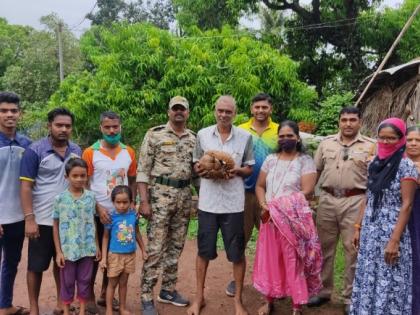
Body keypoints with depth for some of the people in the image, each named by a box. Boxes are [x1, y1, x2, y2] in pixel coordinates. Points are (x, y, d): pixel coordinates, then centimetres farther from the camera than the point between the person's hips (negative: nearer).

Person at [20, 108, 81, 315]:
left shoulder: (77, 151, 6)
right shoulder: (35, 150, -9)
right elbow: (25, 186, -10)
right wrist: (29, 219, -16)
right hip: (43, 220, -4)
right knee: (36, 266, 7)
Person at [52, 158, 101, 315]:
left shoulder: (90, 197, 0)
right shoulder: (59, 199, -8)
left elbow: (93, 222, 7)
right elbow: (56, 226, -3)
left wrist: (96, 246, 8)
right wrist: (58, 251, -5)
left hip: (87, 248, 2)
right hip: (68, 248, -2)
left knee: (84, 280, 13)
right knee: (67, 281, 11)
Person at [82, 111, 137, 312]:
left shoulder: (129, 152, 4)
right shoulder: (90, 153, -7)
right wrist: (98, 208, -16)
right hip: (98, 214, -3)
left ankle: (106, 294, 28)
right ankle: (90, 296, 21)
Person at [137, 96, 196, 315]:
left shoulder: (193, 138, 10)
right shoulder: (154, 134, -5)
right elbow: (143, 170, -7)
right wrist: (144, 201, -13)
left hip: (185, 196, 5)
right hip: (160, 195, -5)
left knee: (176, 246, 13)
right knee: (155, 248, -4)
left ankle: (168, 290, 27)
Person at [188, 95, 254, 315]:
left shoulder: (245, 137, 1)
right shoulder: (202, 134, 3)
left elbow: (250, 168, 6)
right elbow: (196, 165, 9)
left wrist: (237, 171, -16)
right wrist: (200, 169, -14)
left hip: (233, 203, -1)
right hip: (208, 201, 1)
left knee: (237, 253, 6)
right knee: (204, 250, 10)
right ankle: (199, 297, 27)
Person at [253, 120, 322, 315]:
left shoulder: (305, 161, -3)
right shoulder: (270, 160, 10)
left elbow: (307, 192, -12)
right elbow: (260, 186, 11)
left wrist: (280, 207, -16)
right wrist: (264, 205, -9)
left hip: (294, 219, -4)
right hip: (270, 218, 4)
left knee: (294, 262, 1)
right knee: (270, 260, 9)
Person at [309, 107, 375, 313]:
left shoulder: (370, 146, 1)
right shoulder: (326, 143, 10)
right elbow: (316, 170, 13)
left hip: (354, 202, -3)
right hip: (327, 199, 3)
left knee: (353, 250, 3)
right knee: (324, 248, 11)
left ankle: (350, 297, 17)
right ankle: (323, 291, 25)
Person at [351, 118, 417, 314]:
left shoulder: (406, 166, -11)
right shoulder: (375, 164, 9)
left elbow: (406, 205, -14)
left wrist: (394, 240, -19)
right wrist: (358, 227, 11)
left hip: (391, 232, -6)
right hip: (370, 231, 6)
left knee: (389, 283, 2)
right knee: (368, 278, 13)